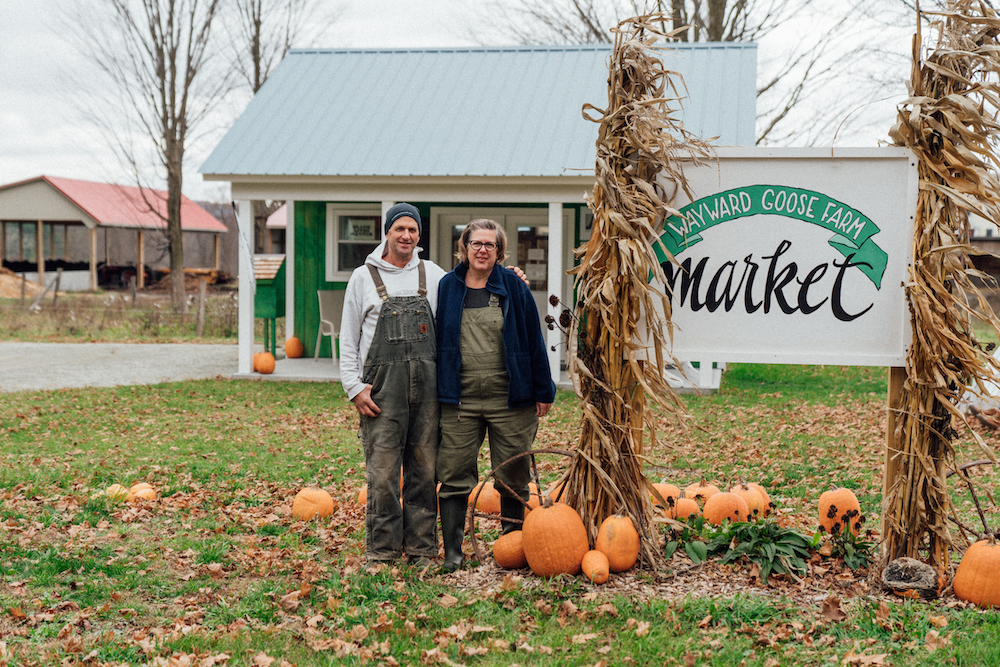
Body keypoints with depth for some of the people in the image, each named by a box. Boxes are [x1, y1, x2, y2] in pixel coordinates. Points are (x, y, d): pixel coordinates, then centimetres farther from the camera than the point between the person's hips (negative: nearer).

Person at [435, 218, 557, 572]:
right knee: (454, 475, 1)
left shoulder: (513, 287, 2)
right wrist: (438, 391, 8)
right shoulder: (447, 287, 7)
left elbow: (534, 340, 3)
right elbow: (437, 340, 11)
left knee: (512, 476, 7)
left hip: (510, 399, -1)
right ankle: (452, 550, 9)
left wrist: (542, 391, 1)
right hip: (459, 400, 1)